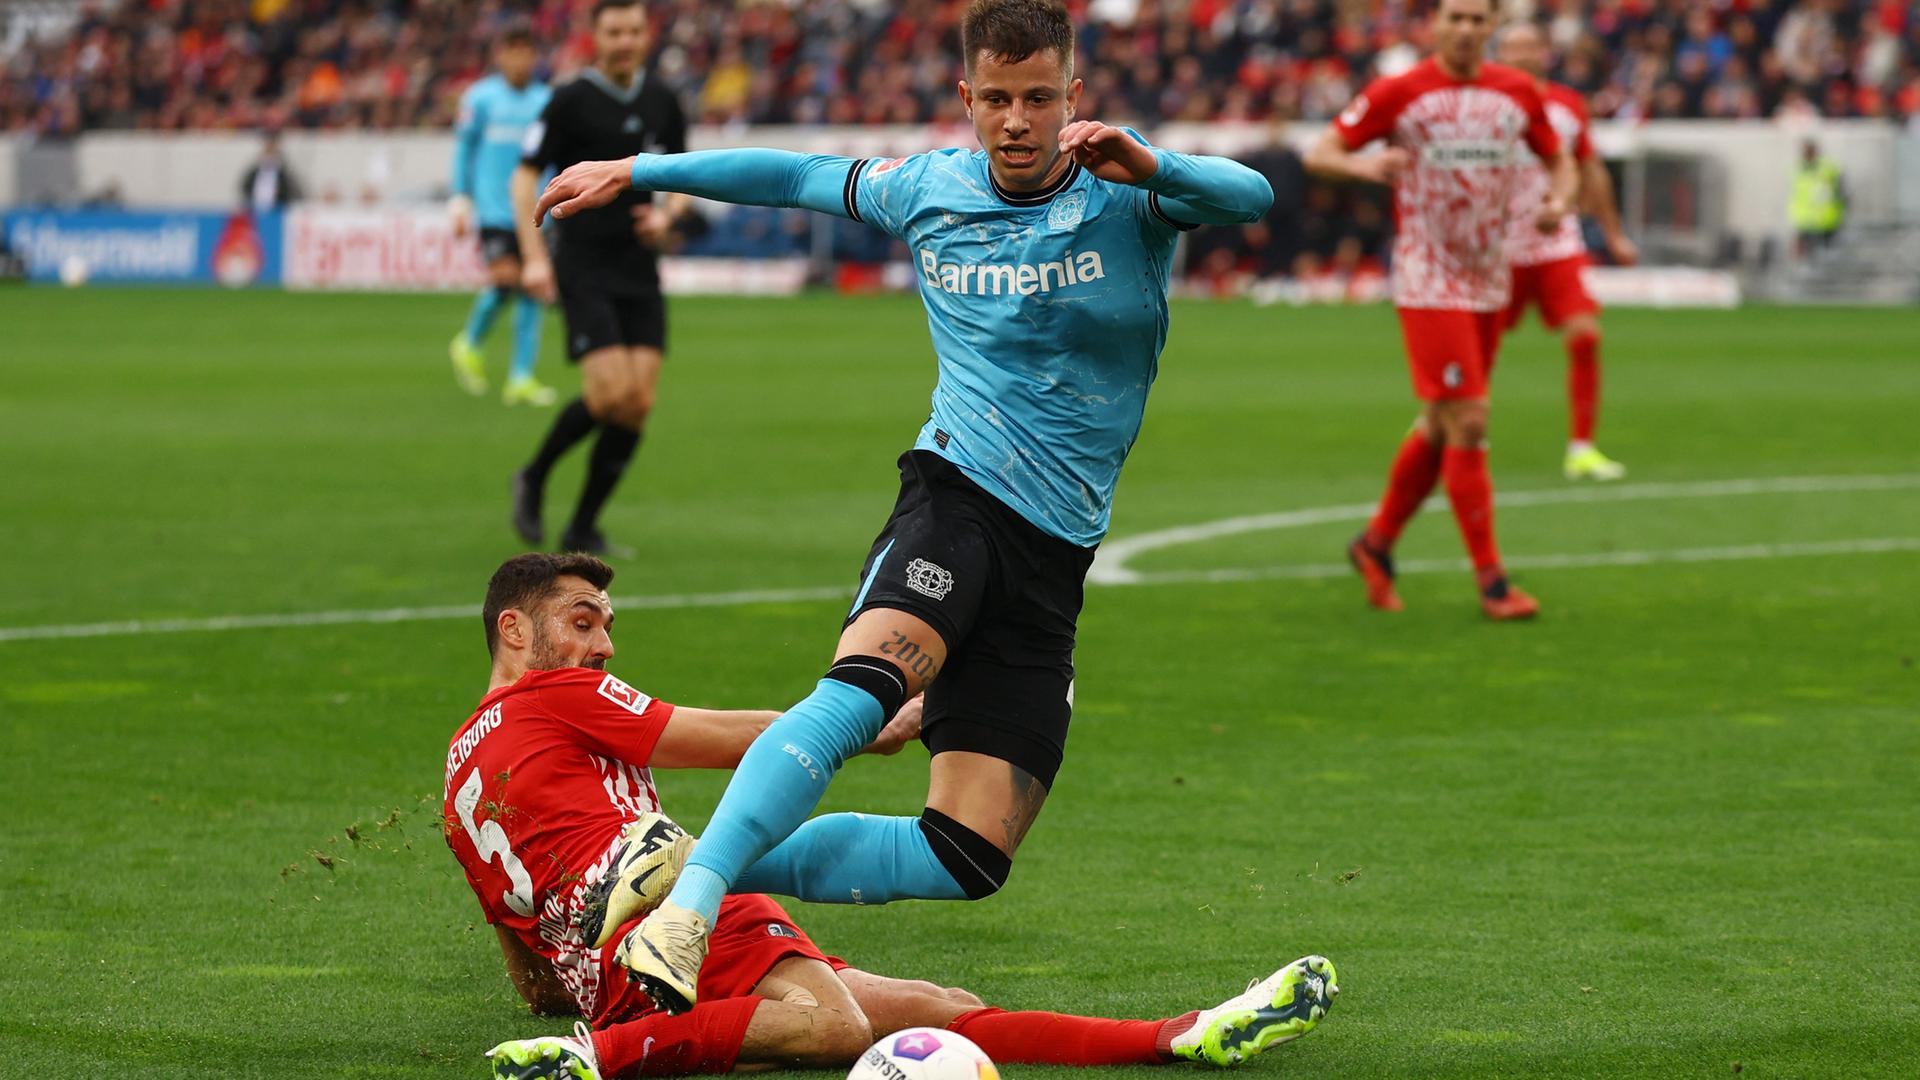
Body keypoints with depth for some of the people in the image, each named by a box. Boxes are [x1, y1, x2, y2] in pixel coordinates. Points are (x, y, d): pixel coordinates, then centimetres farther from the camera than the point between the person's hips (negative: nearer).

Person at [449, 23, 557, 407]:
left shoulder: (545, 100, 11)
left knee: (531, 292, -3)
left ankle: (522, 378, 0)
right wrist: (460, 200, 3)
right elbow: (464, 148, 6)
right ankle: (468, 343, 10)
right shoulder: (480, 98, 2)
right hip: (494, 209, -4)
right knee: (504, 278, -17)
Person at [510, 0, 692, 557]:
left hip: (640, 269, 5)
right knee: (612, 393, -17)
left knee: (639, 402, -4)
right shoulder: (571, 101, -6)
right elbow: (526, 176, -5)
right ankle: (533, 479, 8)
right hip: (584, 266, -5)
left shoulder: (662, 102, 8)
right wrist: (534, 256, -14)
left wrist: (667, 214, -3)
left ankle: (583, 530, 7)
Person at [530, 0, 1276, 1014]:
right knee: (865, 682, -35)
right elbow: (797, 177, 24)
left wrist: (1148, 165, -41)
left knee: (970, 857, -7)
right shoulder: (928, 190, 7)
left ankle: (724, 869, 6)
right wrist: (634, 170, 27)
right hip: (956, 495, -1)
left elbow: (1250, 197, -21)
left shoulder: (1127, 196, -2)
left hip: (1055, 554, 1)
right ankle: (686, 901, -42)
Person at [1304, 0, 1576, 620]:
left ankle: (1376, 544, 31)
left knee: (1442, 428, 13)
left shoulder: (1518, 93, 4)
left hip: (1489, 283, 6)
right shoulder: (1398, 93, -8)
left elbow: (1559, 162, 16)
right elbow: (1318, 154, -6)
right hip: (1428, 283, -6)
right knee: (1467, 423, -12)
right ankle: (1490, 579, -7)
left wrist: (1558, 202, -7)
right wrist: (1366, 166, -29)